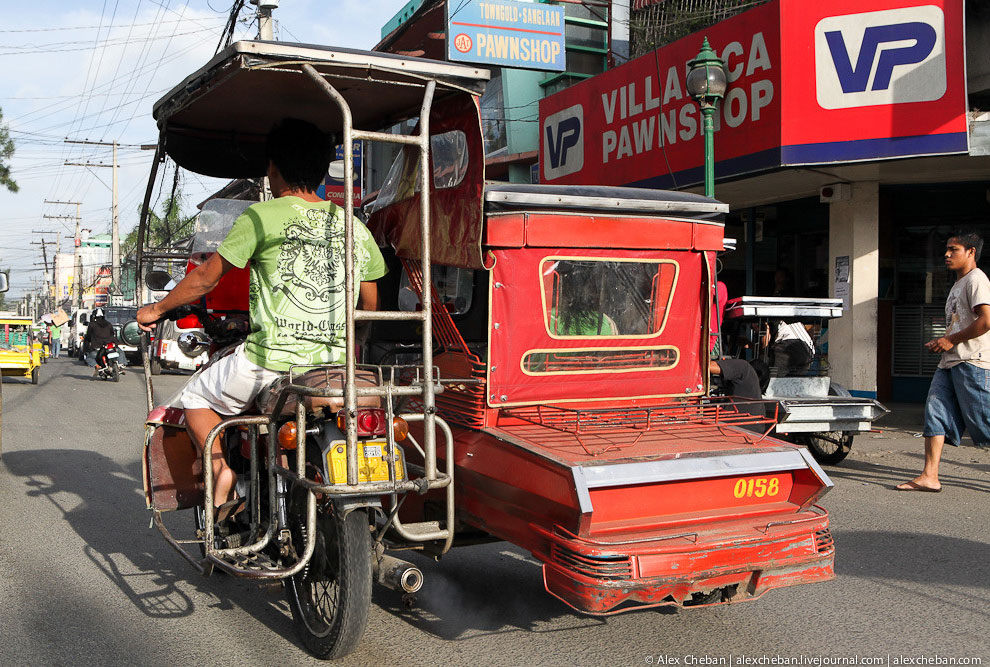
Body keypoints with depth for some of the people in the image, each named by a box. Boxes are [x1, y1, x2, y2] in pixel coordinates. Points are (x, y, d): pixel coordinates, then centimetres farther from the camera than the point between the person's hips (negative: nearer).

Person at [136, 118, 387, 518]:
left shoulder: (261, 217, -3)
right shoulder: (354, 226, 11)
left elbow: (206, 278, 4)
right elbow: (370, 306, 15)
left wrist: (156, 310, 20)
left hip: (272, 359, -5)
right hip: (336, 363, 5)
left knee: (196, 398, 20)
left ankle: (224, 483, 3)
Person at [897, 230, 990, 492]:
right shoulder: (957, 285, 23)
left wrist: (951, 340, -13)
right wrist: (940, 342, 14)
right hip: (950, 362, 10)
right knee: (935, 414, -1)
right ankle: (929, 477, -4)